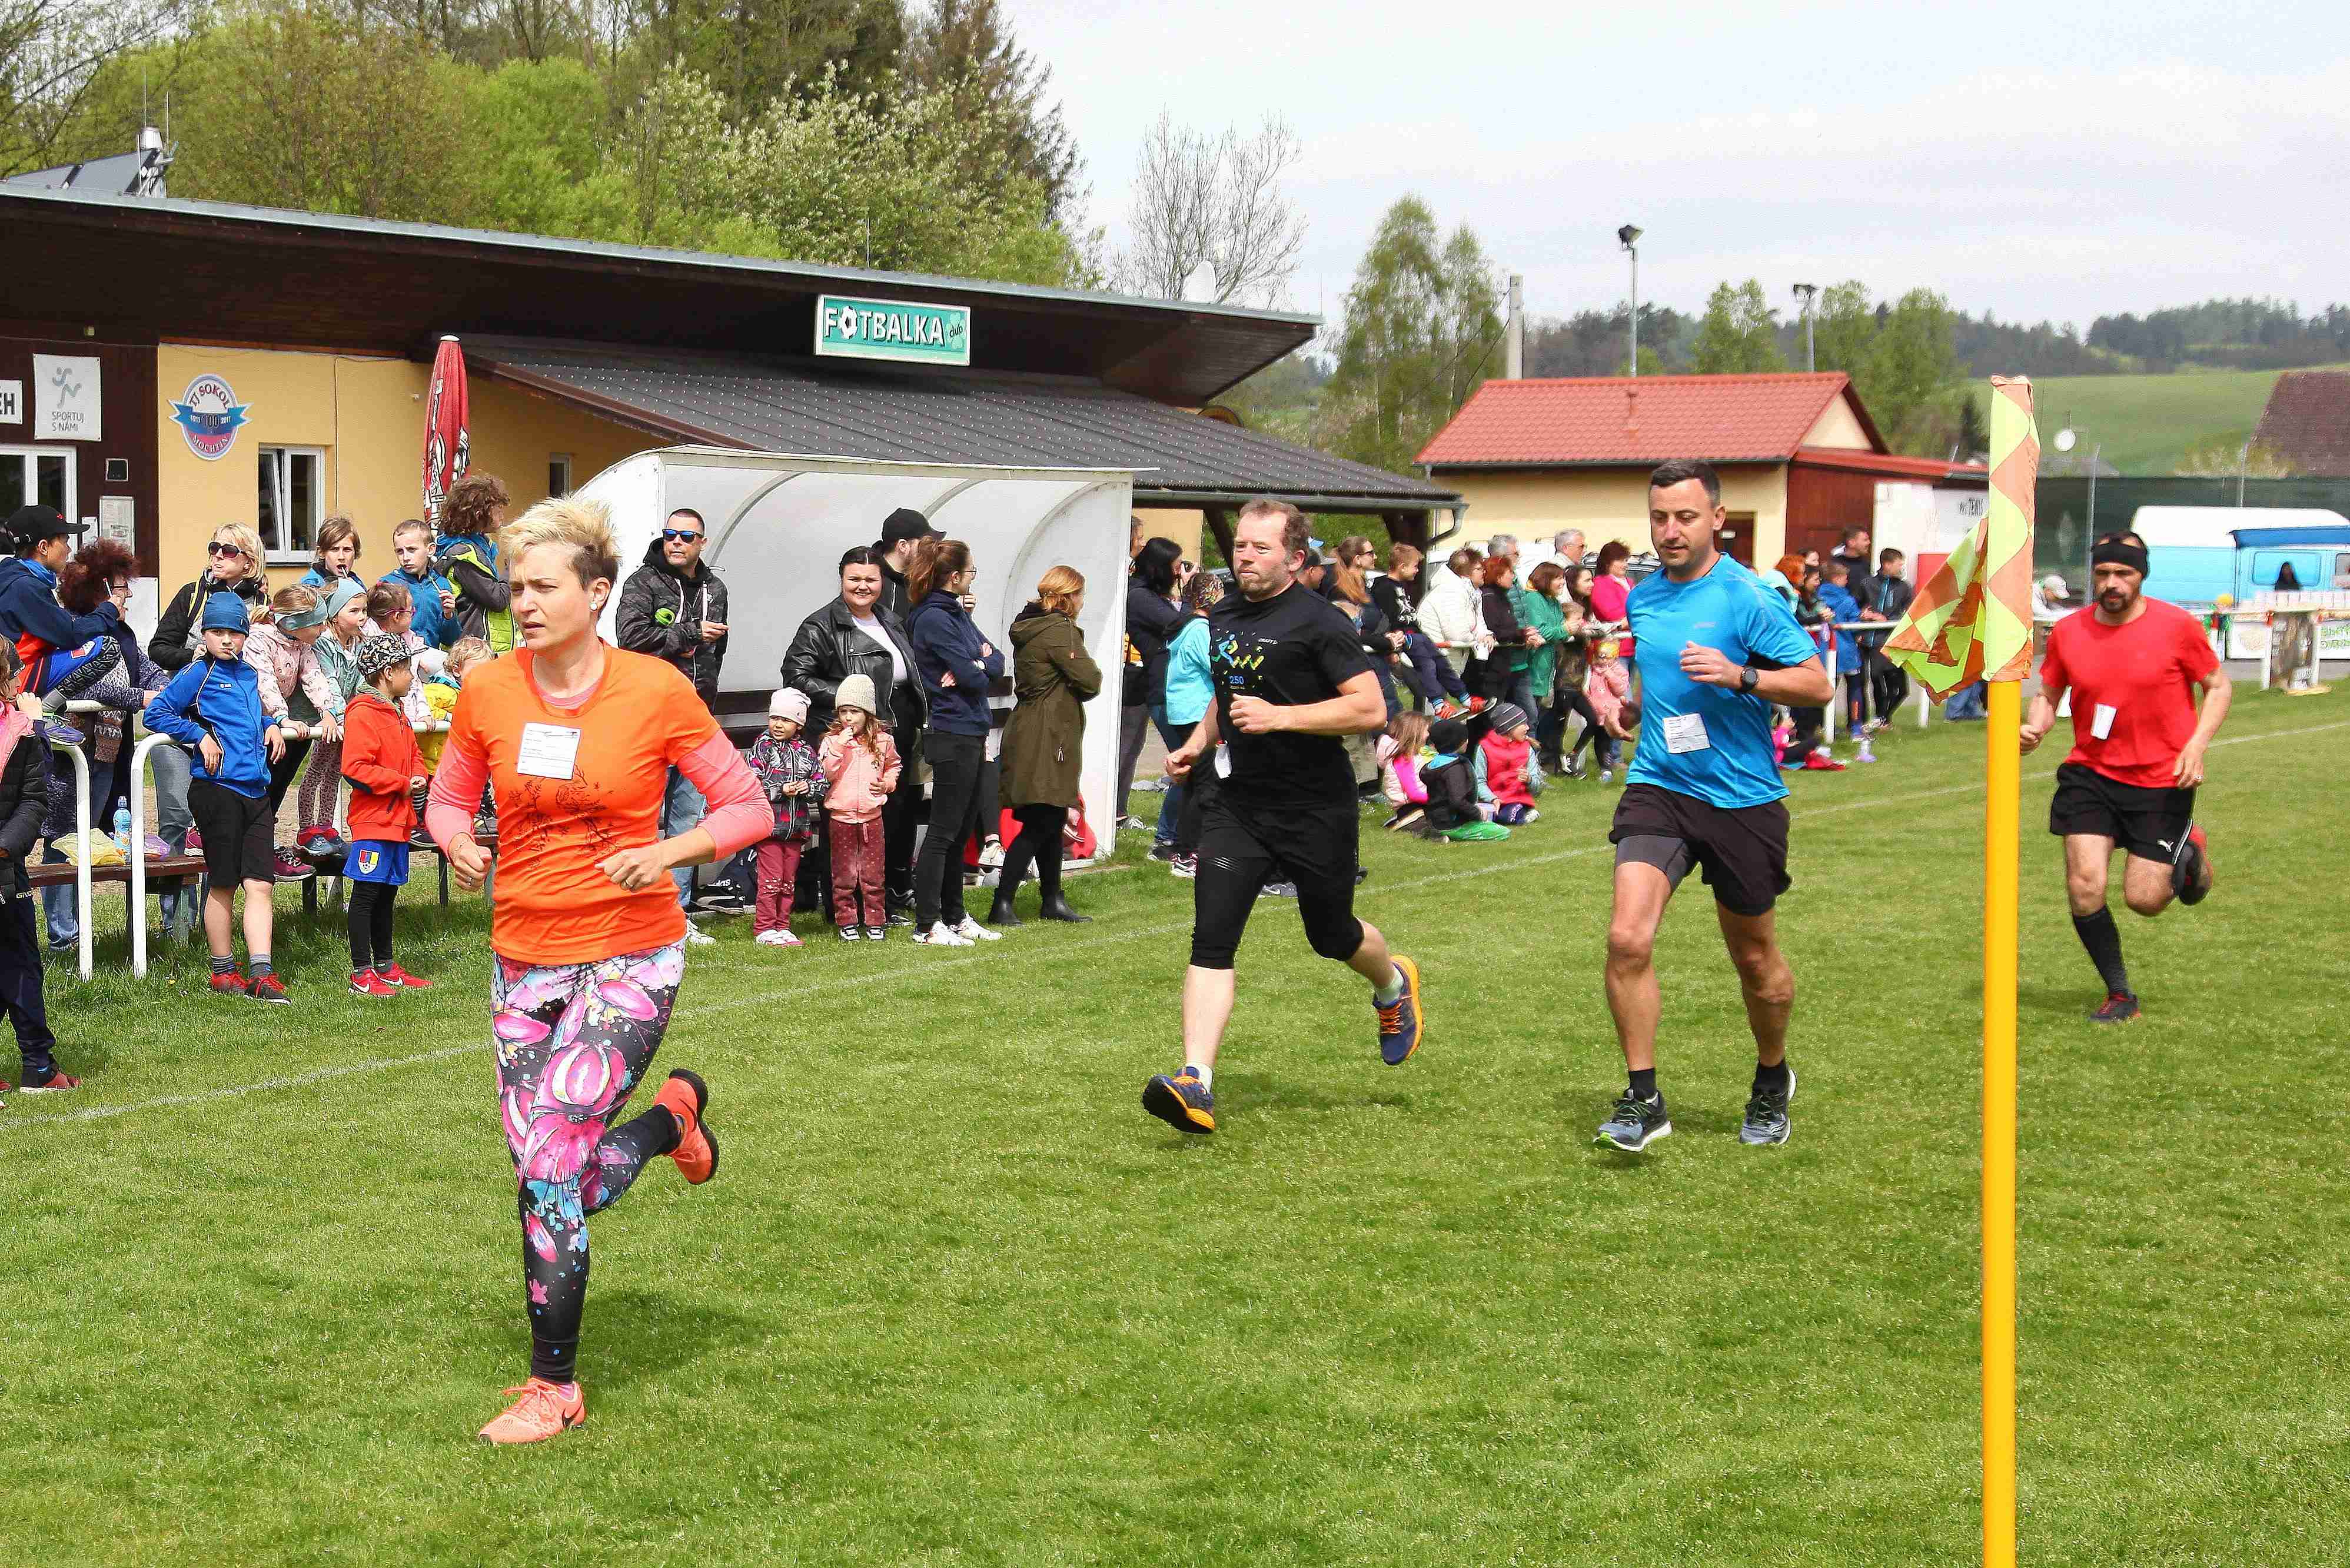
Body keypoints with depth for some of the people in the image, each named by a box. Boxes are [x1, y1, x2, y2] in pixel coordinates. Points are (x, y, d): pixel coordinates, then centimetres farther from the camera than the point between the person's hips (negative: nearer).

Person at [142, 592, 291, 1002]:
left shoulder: (249, 672, 16)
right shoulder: (198, 673, -3)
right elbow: (156, 713, -5)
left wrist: (270, 725, 15)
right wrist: (201, 736, -11)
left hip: (256, 791, 6)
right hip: (218, 788, -6)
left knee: (260, 883, -2)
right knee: (223, 884, 4)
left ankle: (261, 975, -4)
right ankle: (223, 972, 15)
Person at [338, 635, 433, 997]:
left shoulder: (397, 712, 16)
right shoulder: (362, 714, -15)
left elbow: (413, 754, 26)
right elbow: (356, 768, -22)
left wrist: (418, 777, 4)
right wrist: (402, 784, -17)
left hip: (397, 818, 9)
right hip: (372, 819, -9)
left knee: (387, 893, 15)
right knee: (366, 894, -4)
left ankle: (385, 966, 23)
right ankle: (362, 974, -1)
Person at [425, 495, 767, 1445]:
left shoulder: (655, 691, -11)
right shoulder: (487, 692, -2)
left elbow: (745, 807, -3)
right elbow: (449, 798, 13)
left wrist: (665, 854, -20)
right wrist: (457, 844, -10)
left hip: (629, 956, -4)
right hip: (524, 957, 5)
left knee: (548, 1163, -15)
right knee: (564, 1185, 6)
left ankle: (553, 1386, 0)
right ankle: (671, 1116, 37)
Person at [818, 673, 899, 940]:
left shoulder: (882, 741, 4)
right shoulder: (831, 741, -2)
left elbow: (893, 766, 22)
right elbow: (826, 774, -14)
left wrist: (888, 783, 3)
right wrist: (839, 746, -22)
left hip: (871, 815, 1)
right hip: (841, 817, -1)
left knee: (873, 874, 5)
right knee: (843, 875, 4)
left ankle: (876, 922, 13)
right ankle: (847, 922, 13)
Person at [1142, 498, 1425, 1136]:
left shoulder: (1318, 622, -13)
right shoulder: (1222, 616, 10)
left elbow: (1371, 709, -20)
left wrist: (1280, 717, -25)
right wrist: (1199, 742, 12)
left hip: (1317, 812, -5)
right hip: (1237, 804, 5)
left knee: (1332, 936, 13)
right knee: (1211, 939, -11)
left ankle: (1394, 986, 48)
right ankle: (1196, 1082, -16)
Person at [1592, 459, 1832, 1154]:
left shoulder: (1747, 596, -10)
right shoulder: (1642, 597, 8)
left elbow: (1817, 683, -13)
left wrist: (1740, 677, -25)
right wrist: (1637, 700, 11)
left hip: (1742, 800, -3)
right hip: (1658, 787, 3)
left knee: (1755, 959, 12)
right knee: (1627, 938, -17)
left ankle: (1772, 1083, 38)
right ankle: (1643, 1099, -6)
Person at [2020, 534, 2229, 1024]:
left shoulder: (2176, 625, -10)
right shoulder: (2068, 632, -3)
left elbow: (2219, 686, 1)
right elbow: (2048, 694, 11)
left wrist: (2197, 745, -13)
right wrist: (2035, 729, -10)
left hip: (2162, 780, -2)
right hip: (2090, 774, 2)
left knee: (2145, 900, -2)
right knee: (2084, 888, -9)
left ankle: (2188, 849, 33)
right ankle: (2119, 995, 12)